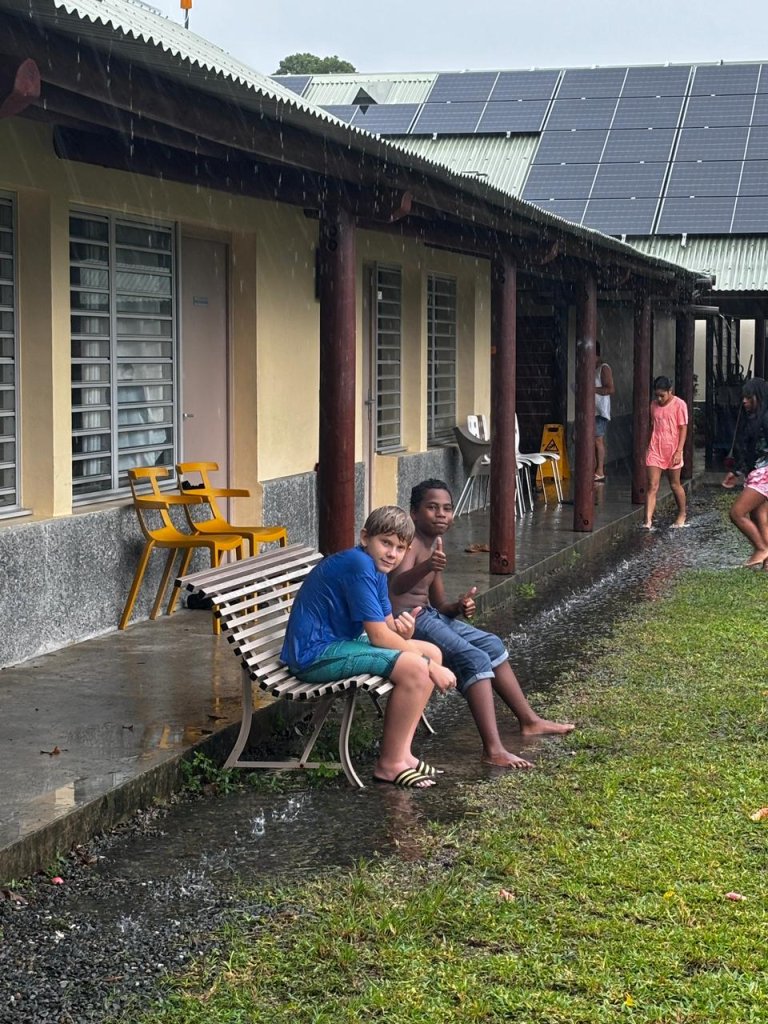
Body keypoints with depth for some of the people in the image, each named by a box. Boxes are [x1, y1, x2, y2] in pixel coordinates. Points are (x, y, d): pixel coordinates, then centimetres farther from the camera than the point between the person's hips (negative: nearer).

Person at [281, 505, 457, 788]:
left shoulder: (376, 569, 10)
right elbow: (378, 636, -22)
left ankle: (401, 752, 7)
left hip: (338, 642, 11)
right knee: (414, 667, -23)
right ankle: (390, 764, -9)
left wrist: (403, 633, -18)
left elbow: (388, 625, 7)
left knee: (432, 653, 9)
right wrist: (430, 667, -15)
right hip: (314, 654, -11)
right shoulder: (358, 565, -21)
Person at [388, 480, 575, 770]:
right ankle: (493, 749, -29)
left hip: (428, 615, 10)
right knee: (474, 658, -22)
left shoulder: (435, 543, 13)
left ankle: (529, 721, 27)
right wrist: (426, 568, -58)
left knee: (491, 644, 15)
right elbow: (397, 585, -38)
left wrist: (458, 607, -6)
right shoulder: (410, 542, -17)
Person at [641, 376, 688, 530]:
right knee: (652, 486, -6)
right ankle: (648, 520, -13)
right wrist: (648, 447, 16)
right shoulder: (654, 405, 7)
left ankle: (682, 514, 32)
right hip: (655, 450, 3)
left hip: (672, 451, -3)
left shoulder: (679, 405, -7)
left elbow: (683, 429, -8)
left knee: (675, 485, 11)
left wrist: (679, 451, -14)